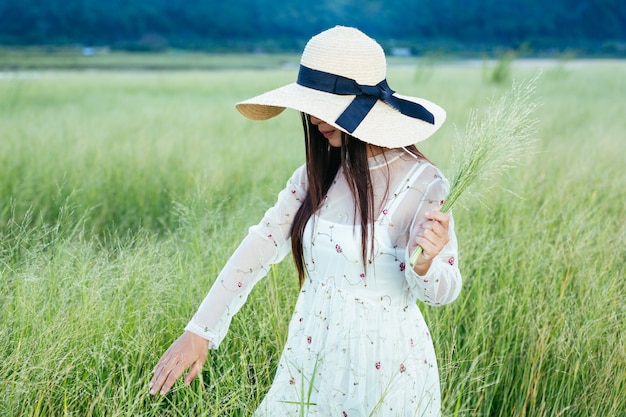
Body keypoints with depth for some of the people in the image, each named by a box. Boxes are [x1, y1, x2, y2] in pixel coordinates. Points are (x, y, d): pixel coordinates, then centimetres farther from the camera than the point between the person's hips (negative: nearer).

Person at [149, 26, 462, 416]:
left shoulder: (421, 183, -16)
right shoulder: (319, 173, -1)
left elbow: (442, 290, -9)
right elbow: (262, 245, -2)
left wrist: (425, 262, -33)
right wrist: (199, 332, -7)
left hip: (384, 371, -4)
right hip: (310, 363, 5)